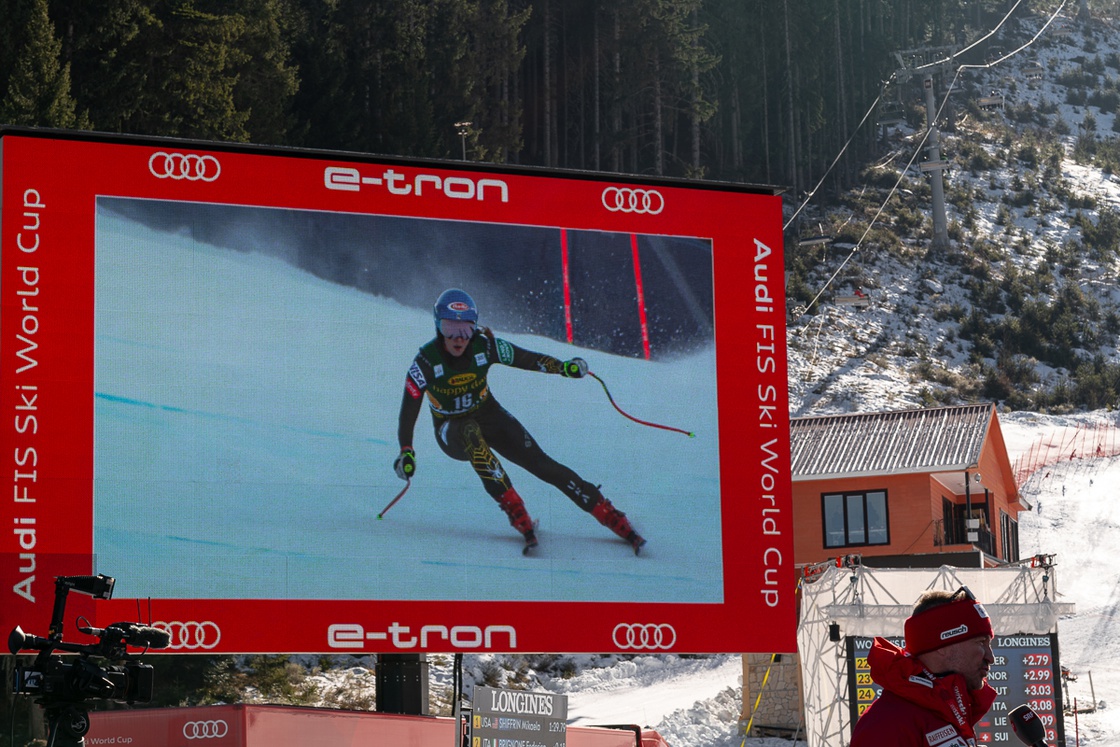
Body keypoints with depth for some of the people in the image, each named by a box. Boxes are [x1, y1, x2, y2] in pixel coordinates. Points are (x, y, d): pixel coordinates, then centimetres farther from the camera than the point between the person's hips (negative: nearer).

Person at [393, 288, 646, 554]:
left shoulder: (484, 346, -17)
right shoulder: (426, 362, -22)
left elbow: (525, 358, -12)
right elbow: (409, 411, -21)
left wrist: (562, 367, -28)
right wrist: (406, 452, -32)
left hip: (489, 415, 2)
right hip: (452, 431, -2)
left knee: (541, 464, -14)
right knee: (470, 433, -38)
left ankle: (613, 518, -11)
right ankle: (516, 513, -38)